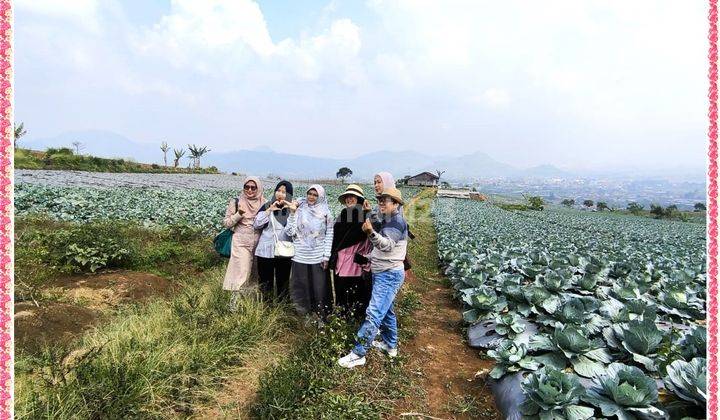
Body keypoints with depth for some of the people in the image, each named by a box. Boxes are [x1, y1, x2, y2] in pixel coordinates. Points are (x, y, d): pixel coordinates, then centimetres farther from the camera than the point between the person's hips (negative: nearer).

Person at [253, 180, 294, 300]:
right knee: (265, 281, 9)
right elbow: (256, 225, -2)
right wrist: (269, 210, -9)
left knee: (283, 281, 8)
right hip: (266, 251, 1)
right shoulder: (267, 206, 5)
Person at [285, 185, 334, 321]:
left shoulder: (325, 213, 1)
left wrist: (326, 256, -3)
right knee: (301, 288, 7)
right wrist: (292, 213, -10)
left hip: (318, 257, -1)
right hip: (300, 256, 1)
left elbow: (329, 235, 2)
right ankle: (304, 316, 22)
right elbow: (290, 232, -3)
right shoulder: (299, 210, 1)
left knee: (319, 288, 3)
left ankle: (320, 317, 16)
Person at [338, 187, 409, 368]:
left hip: (389, 275, -11)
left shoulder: (397, 221, -15)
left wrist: (371, 232, -48)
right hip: (382, 273, 11)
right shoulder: (387, 221, 15)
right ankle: (390, 345, 34)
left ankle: (358, 353, -10)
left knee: (374, 314, -12)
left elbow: (387, 245, -31)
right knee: (386, 310, 20)